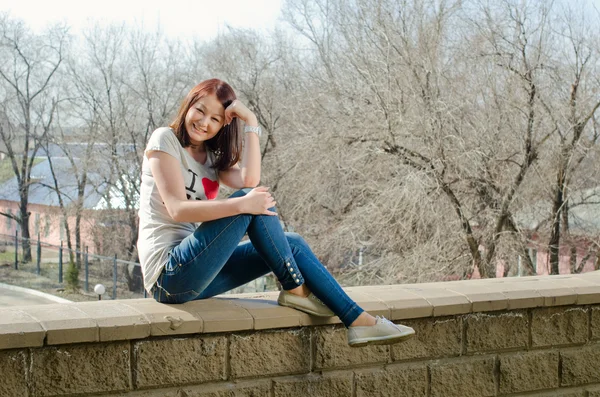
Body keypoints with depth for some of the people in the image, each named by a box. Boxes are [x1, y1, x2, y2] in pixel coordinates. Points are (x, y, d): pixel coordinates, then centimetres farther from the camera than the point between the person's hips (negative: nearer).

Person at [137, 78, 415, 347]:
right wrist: (242, 204, -27)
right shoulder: (165, 140, -4)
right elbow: (177, 209, -18)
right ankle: (295, 289, -10)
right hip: (168, 274, -8)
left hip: (195, 278, 8)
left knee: (292, 244, -2)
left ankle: (358, 320, -7)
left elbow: (249, 181, -5)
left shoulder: (212, 157, 17)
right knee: (254, 203, -20)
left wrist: (251, 124, -6)